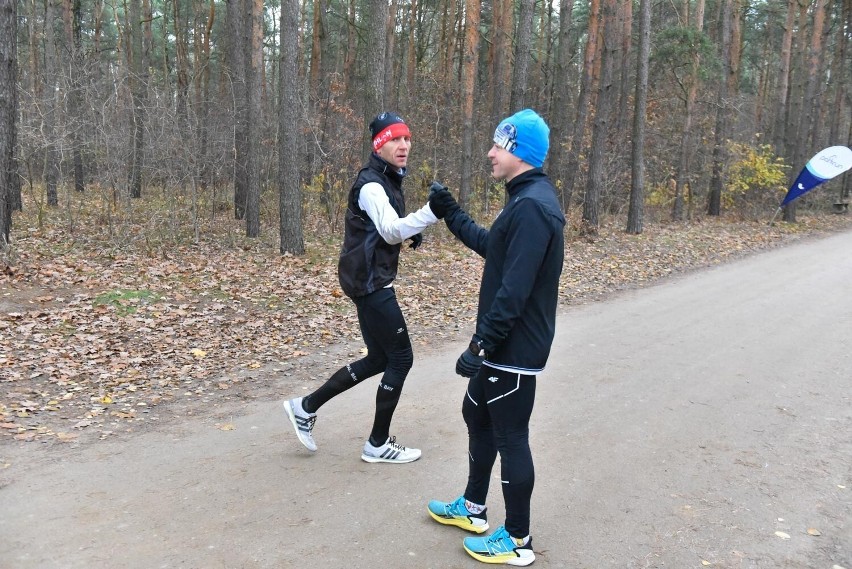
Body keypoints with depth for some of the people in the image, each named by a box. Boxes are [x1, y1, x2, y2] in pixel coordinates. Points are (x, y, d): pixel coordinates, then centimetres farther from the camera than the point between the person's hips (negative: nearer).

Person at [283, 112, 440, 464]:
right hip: (370, 283, -10)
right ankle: (378, 445, 13)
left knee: (379, 358, 16)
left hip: (372, 281, 10)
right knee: (401, 358, -2)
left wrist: (411, 235, 7)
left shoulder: (389, 181, 14)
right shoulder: (371, 184, -17)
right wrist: (432, 210, -44)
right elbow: (392, 230, -31)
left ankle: (306, 407, 26)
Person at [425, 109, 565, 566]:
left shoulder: (532, 206, -22)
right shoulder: (526, 199, 11)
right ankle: (474, 508, 39)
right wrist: (450, 214, 23)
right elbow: (490, 246, 23)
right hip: (503, 344, 11)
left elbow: (514, 291, -27)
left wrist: (480, 344, -25)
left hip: (515, 350, -11)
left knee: (510, 437, 2)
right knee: (476, 414, 22)